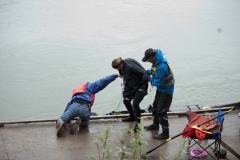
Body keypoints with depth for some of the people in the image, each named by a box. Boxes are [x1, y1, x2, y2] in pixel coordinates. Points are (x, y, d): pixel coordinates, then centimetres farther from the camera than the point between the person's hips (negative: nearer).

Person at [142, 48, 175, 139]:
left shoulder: (162, 67, -37)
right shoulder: (157, 60, -7)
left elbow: (158, 82, -29)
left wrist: (150, 79, -13)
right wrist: (148, 72, -4)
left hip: (166, 90, -10)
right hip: (160, 88, 10)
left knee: (161, 111, -7)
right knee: (155, 106, 23)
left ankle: (165, 133, 2)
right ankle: (155, 125, 43)